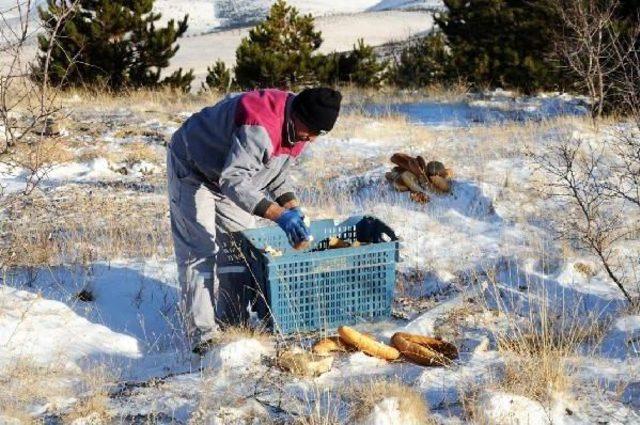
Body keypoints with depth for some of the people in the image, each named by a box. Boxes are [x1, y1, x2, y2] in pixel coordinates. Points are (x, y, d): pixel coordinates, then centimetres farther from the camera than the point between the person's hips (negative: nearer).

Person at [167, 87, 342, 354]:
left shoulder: (297, 129, -9)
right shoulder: (259, 126, -40)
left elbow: (276, 170, 5)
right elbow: (234, 180, -45)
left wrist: (292, 206, -10)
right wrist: (278, 214, -52)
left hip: (230, 175, 9)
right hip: (193, 169, -9)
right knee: (200, 253, -13)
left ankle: (233, 326, 17)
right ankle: (203, 337, -12)